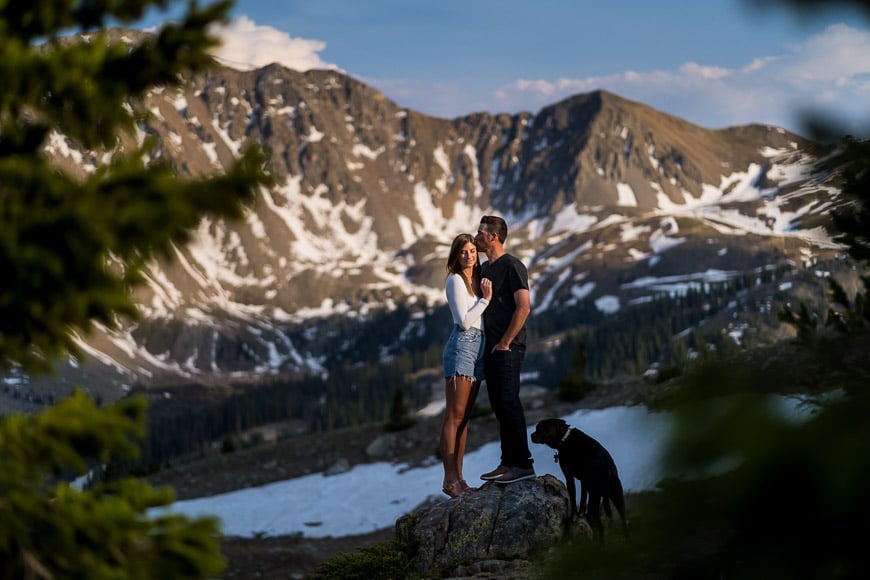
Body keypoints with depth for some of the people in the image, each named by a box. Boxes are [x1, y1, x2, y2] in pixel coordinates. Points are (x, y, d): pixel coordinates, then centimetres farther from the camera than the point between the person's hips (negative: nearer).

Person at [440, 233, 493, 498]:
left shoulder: (477, 280, 17)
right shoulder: (456, 280, -7)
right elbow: (464, 320, -13)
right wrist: (485, 299, -8)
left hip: (478, 347, 9)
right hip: (462, 345, -9)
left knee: (464, 417, 8)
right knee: (454, 416, -10)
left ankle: (458, 478, 9)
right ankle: (450, 479, -12)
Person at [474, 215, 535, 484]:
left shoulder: (512, 266, -10)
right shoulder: (484, 268, 17)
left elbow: (524, 307, -17)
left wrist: (505, 342, -16)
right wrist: (488, 344, 13)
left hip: (507, 348, -9)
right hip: (490, 348, 9)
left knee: (508, 403, -11)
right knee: (499, 405, 10)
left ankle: (523, 464, -8)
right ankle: (508, 463, 15)